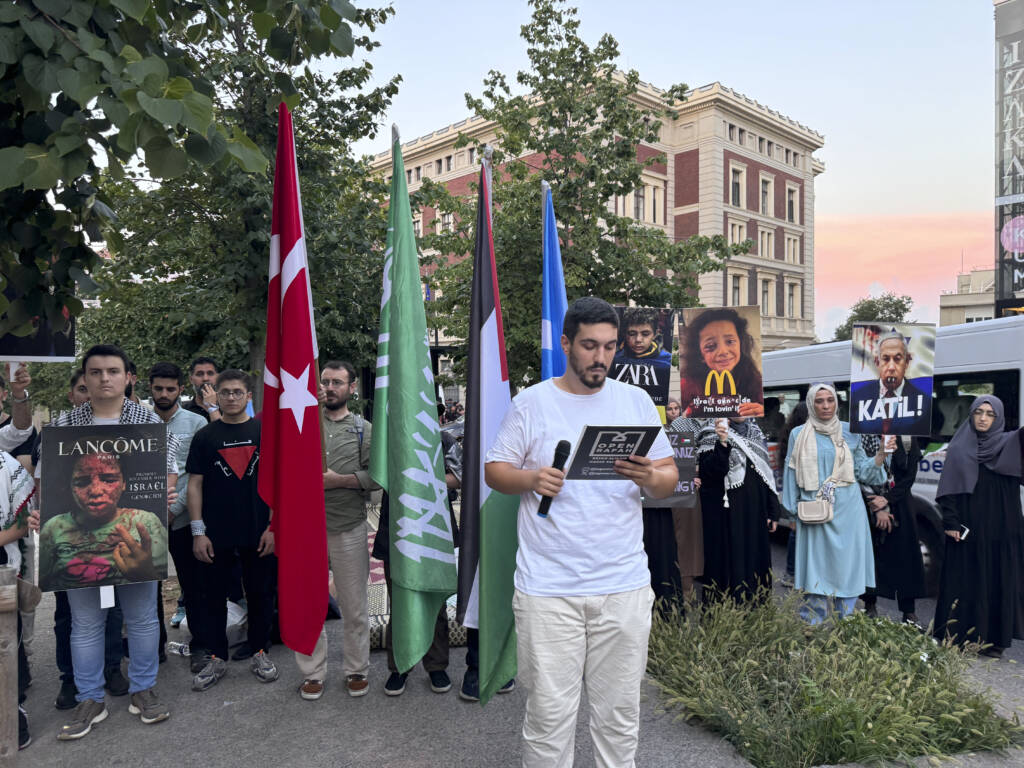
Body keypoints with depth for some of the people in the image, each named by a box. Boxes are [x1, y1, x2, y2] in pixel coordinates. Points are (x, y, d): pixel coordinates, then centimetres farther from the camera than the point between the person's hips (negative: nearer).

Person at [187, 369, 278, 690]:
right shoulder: (205, 436, 4)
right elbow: (195, 484, 2)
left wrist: (274, 526, -5)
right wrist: (198, 532, -4)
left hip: (258, 533, 0)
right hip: (216, 534, 1)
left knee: (261, 594, 9)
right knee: (213, 596, 9)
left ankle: (260, 653, 25)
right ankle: (216, 657, 24)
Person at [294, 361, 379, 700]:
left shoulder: (365, 429, 6)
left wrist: (338, 479, -14)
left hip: (349, 528, 0)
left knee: (355, 605, 9)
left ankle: (356, 670, 25)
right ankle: (312, 673, 25)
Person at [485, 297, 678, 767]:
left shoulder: (636, 401, 7)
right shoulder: (531, 402, 1)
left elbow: (670, 478, 8)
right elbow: (494, 470, 2)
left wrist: (650, 477, -14)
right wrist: (531, 479, -18)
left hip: (624, 587, 2)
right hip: (548, 589, -2)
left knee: (619, 711, 13)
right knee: (549, 712, 5)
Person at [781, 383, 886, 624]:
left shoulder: (849, 432, 7)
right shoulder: (799, 435, 4)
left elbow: (862, 469, 9)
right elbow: (792, 473, 7)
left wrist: (882, 454, -8)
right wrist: (794, 512, 6)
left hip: (847, 509, 1)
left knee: (847, 565, 2)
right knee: (818, 563, 1)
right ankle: (812, 627, 10)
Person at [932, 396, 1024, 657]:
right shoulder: (959, 449, 3)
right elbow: (948, 490, 0)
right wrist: (951, 522, -7)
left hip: (1001, 530, 1)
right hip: (968, 530, -1)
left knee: (998, 584, 5)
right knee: (964, 583, 3)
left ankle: (993, 639, 14)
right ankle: (959, 637, 11)